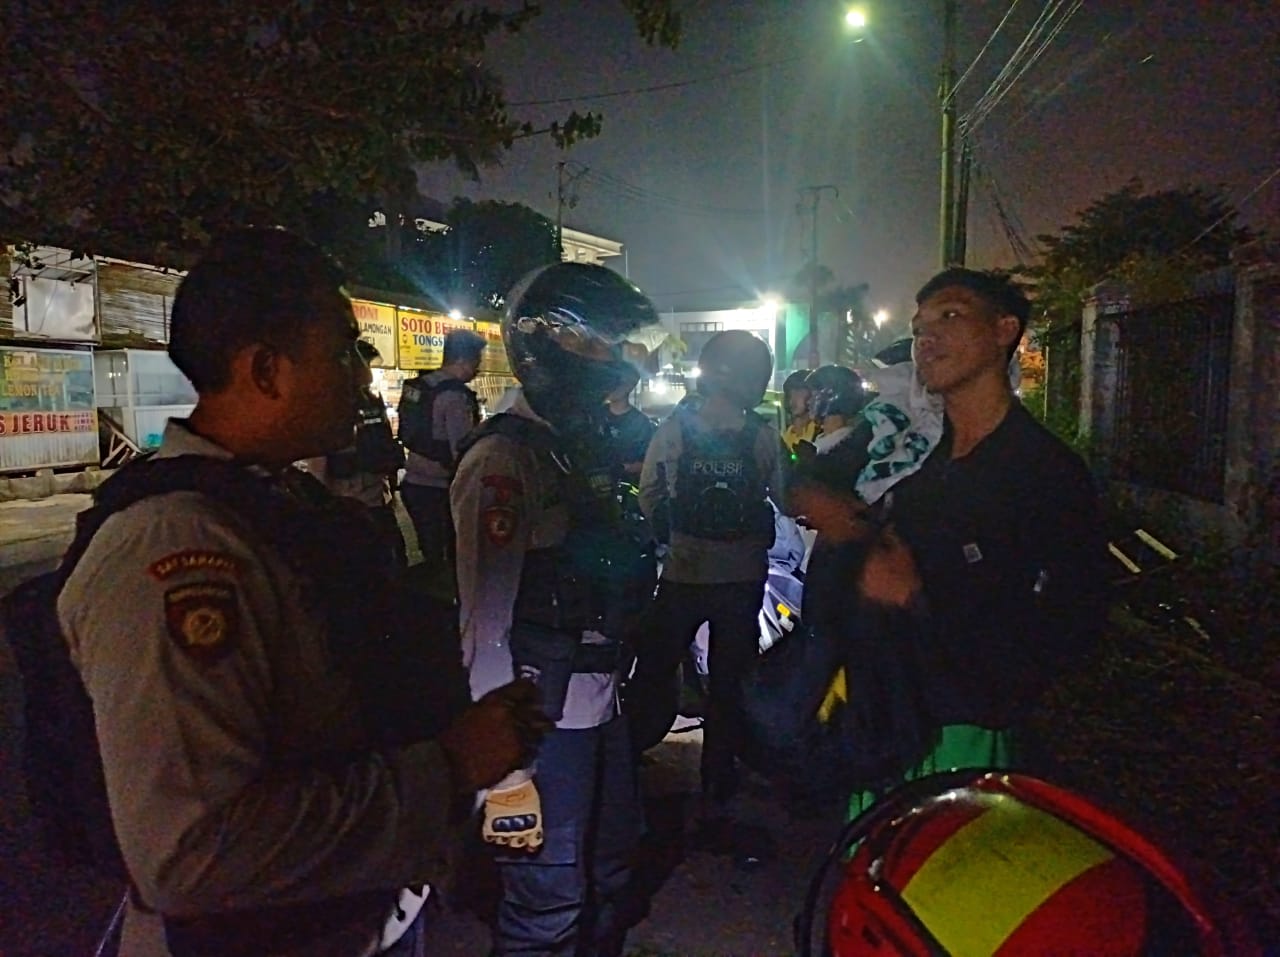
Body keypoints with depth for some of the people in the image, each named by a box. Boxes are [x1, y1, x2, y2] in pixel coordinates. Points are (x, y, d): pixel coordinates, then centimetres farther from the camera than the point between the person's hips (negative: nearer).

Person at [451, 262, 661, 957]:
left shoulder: (583, 445, 11)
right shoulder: (502, 460, -18)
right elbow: (487, 623, -21)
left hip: (599, 704, 9)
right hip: (542, 721, -9)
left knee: (607, 881, 24)